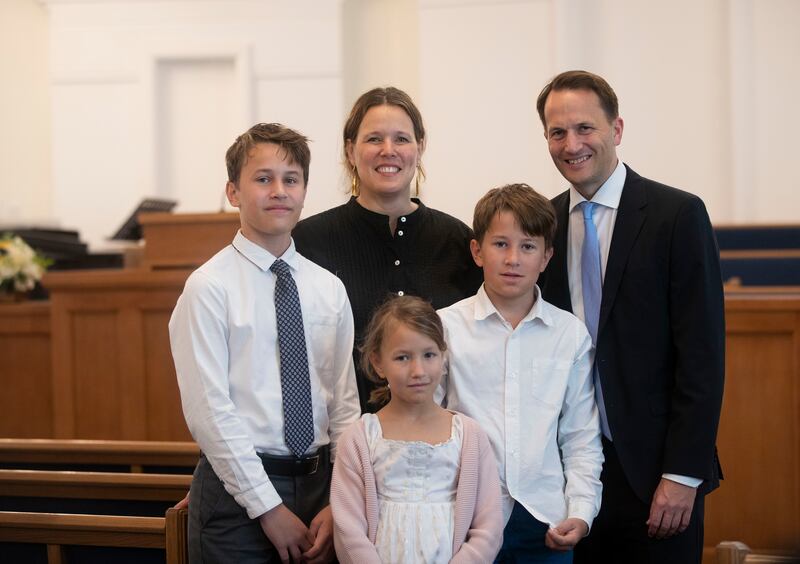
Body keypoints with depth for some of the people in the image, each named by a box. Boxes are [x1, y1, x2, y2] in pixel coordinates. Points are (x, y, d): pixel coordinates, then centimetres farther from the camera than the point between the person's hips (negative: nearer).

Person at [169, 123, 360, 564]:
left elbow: (344, 403, 6)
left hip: (318, 478, 4)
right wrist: (268, 508, -13)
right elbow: (208, 411, -12)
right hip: (237, 487, -4)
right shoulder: (209, 288, -8)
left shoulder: (329, 288, 6)